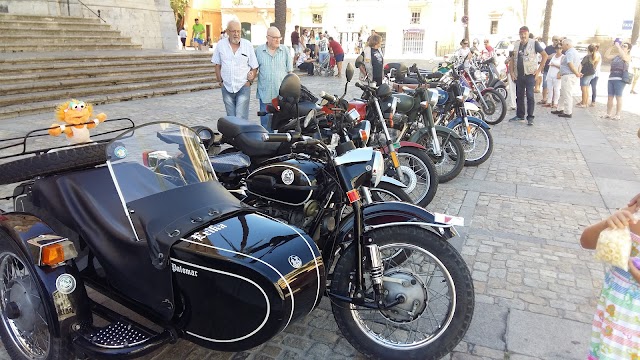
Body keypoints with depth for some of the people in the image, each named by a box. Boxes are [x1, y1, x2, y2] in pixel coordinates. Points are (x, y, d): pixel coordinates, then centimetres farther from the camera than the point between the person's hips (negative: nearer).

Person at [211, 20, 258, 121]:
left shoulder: (248, 45, 0)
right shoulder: (221, 44, 4)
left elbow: (254, 66, 6)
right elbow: (217, 65, 11)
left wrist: (250, 80, -7)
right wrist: (220, 81, 3)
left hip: (243, 87, -2)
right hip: (227, 87, 2)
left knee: (241, 118, -12)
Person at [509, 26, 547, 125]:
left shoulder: (534, 43, -4)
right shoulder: (516, 44, 12)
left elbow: (545, 55, -4)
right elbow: (513, 58, 18)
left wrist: (539, 69, -7)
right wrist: (511, 71, 7)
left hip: (530, 74, -5)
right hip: (519, 74, 5)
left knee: (530, 96, -7)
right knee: (519, 96, 11)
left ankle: (530, 117, -3)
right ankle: (520, 115, 22)